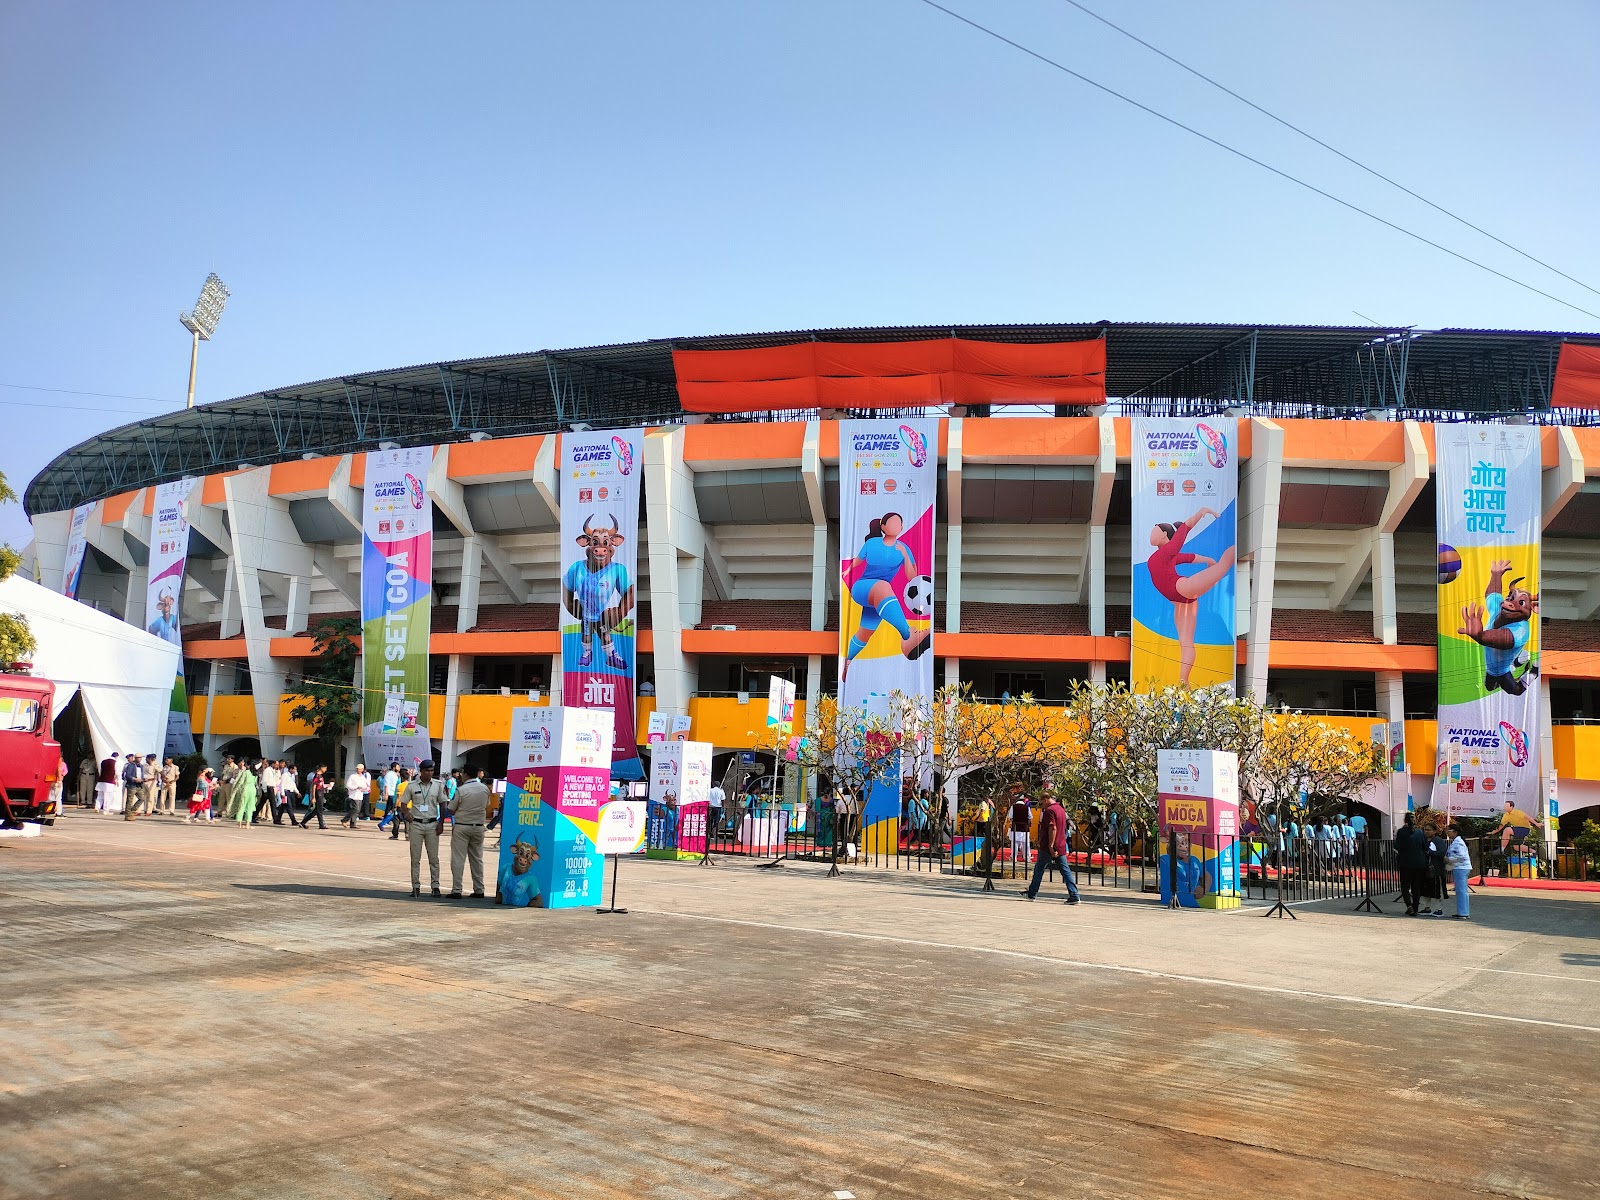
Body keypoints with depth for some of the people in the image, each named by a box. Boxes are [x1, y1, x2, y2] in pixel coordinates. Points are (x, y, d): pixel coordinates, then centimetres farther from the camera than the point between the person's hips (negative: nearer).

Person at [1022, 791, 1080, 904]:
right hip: (1061, 846, 8)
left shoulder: (1049, 810, -13)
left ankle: (1031, 894, 17)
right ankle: (1074, 895, -5)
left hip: (1048, 847, -8)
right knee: (1066, 871, 2)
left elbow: (1052, 828, -23)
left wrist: (1051, 846, -24)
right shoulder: (1061, 809, 15)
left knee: (1039, 869, 7)